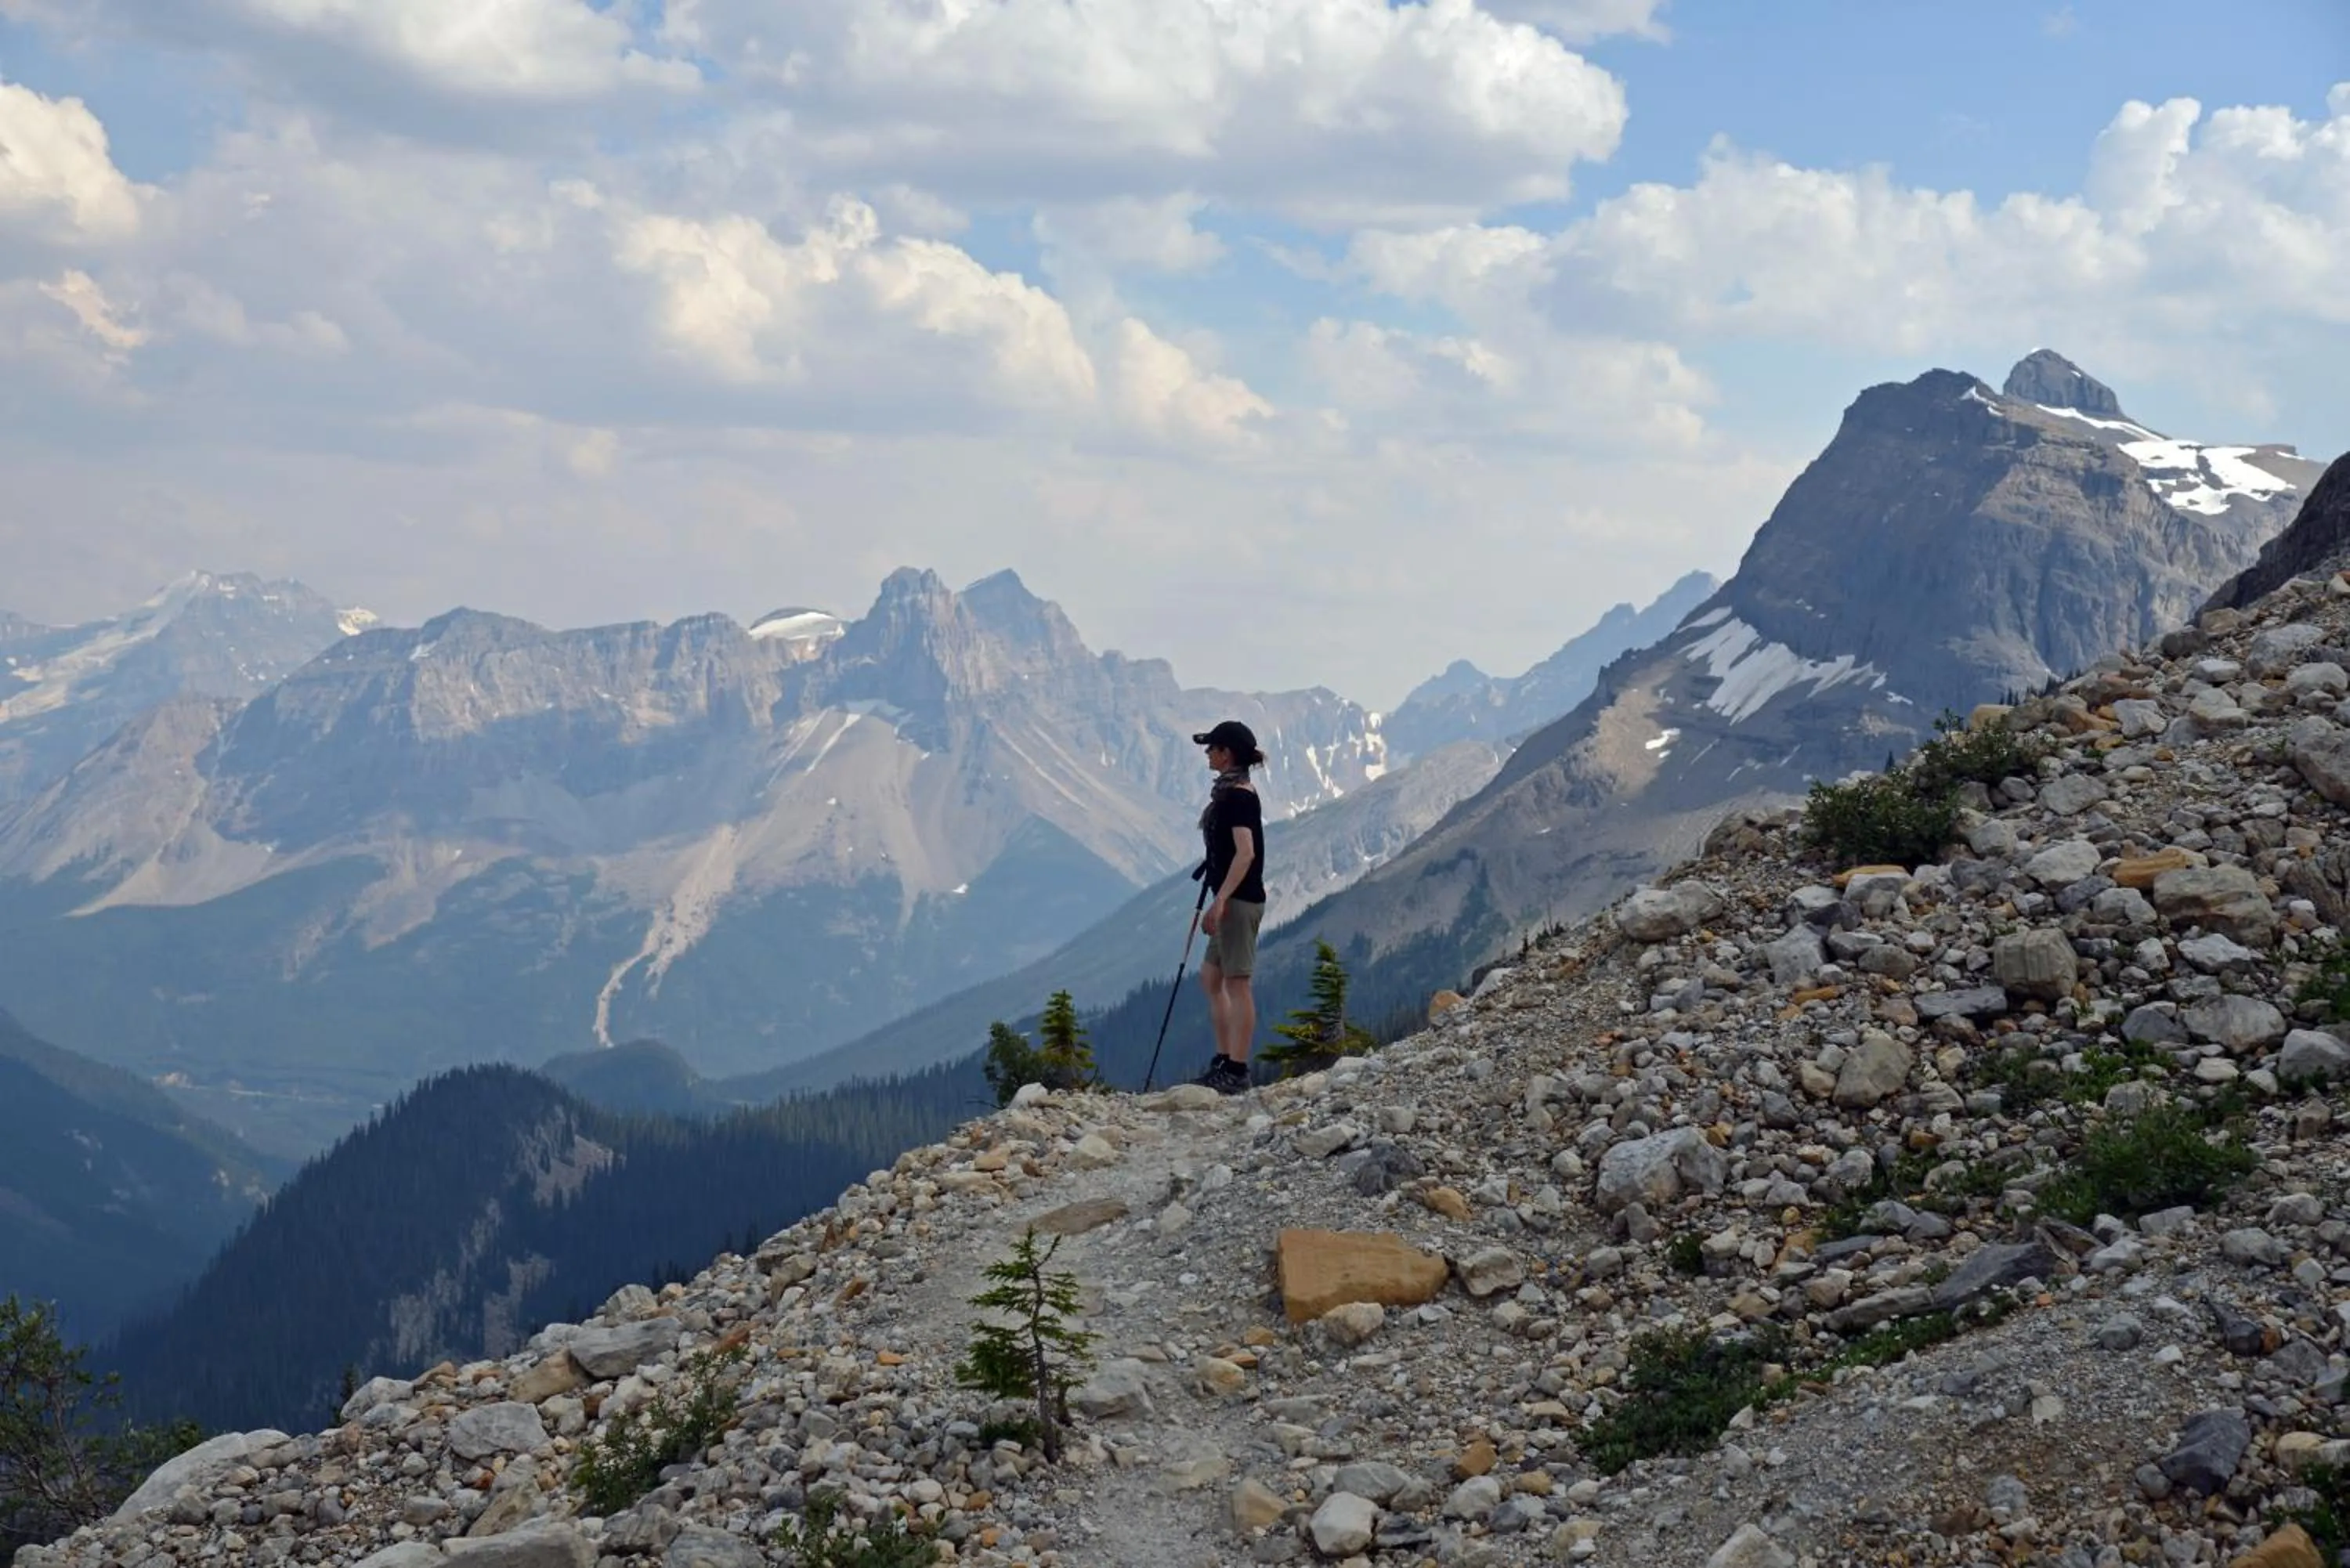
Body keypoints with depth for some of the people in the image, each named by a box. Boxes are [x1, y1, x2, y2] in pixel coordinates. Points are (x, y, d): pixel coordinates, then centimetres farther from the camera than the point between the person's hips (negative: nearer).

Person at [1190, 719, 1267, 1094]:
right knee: (1211, 976, 16)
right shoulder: (1232, 792, 16)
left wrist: (1220, 901, -28)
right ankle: (1224, 1061, 20)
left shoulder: (1238, 796, -14)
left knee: (1238, 982, -8)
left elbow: (1245, 853, -23)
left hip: (1238, 900, -11)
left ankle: (1237, 1071, -7)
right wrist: (1218, 901, 23)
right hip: (1232, 900, 11)